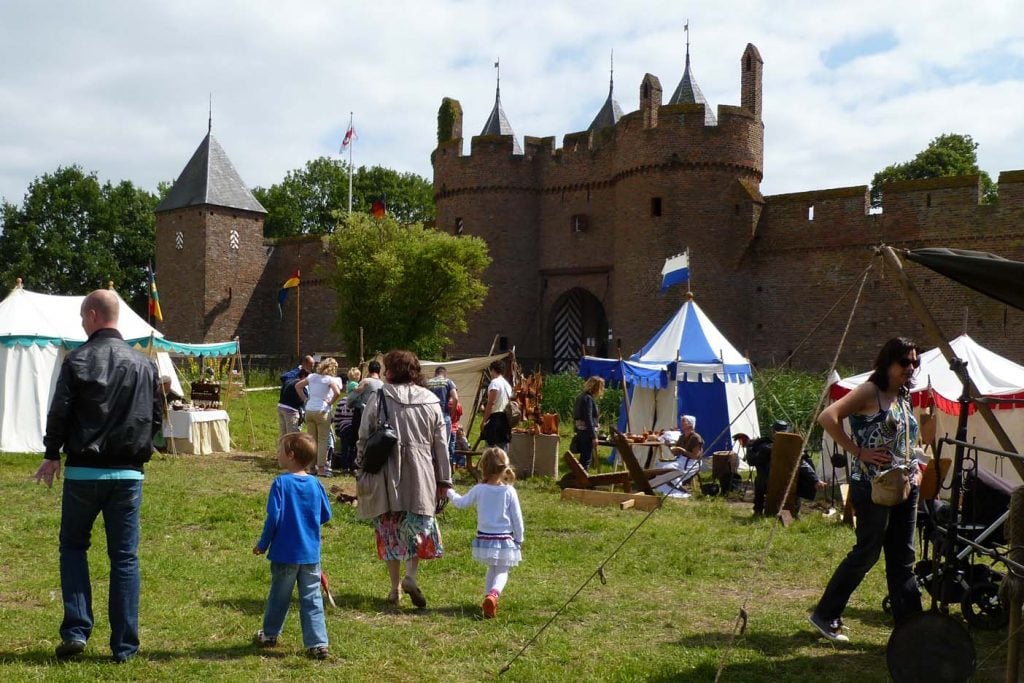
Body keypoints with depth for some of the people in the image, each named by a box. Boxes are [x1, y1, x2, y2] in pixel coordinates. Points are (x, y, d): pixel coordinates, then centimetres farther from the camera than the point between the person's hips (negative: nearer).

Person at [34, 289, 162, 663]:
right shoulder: (143, 364, 2)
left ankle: (76, 630, 7)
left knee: (73, 546, 17)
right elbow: (157, 417, 7)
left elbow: (59, 413, -6)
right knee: (124, 556, 7)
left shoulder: (77, 360, -7)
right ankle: (124, 645, 9)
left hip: (83, 471, -2)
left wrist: (52, 455, 8)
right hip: (128, 473, 2)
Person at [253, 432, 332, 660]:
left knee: (279, 596, 15)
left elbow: (273, 518, -15)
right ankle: (318, 643, 4)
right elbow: (326, 515, 7)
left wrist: (262, 544, -3)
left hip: (285, 553, -3)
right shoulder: (315, 484, -1)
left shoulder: (281, 483, -14)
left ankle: (270, 635, 34)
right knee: (312, 599, 7)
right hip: (311, 554, 3)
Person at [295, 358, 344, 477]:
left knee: (311, 440, 13)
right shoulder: (330, 379, -7)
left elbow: (297, 386, 16)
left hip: (309, 410, 6)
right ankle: (321, 469, 1)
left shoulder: (312, 376, 10)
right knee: (323, 440, 2)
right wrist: (331, 403, -7)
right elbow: (337, 393, -22)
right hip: (322, 411, -6)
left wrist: (305, 399, 14)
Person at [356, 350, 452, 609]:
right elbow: (441, 444, 5)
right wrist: (444, 480, 12)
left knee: (390, 530, 10)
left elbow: (363, 439, -2)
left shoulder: (378, 398, -3)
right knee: (419, 526, 14)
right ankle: (411, 576, -5)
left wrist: (360, 474, 8)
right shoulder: (430, 401, 4)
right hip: (421, 477, 1)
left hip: (387, 476, -1)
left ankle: (395, 587, 14)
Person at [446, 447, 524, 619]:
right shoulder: (509, 491, -9)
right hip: (505, 541, -2)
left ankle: (488, 598, 26)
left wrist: (450, 493, 27)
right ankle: (493, 594, -21)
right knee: (502, 572, 5)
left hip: (484, 540, 2)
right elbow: (517, 518, -3)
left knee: (492, 570, 23)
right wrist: (519, 539, 9)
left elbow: (460, 502, 7)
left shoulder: (479, 490, -8)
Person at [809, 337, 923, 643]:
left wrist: (915, 467, 10)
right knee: (867, 552, -1)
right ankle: (825, 615, 13)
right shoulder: (870, 391, -9)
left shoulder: (904, 397, 15)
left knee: (902, 559, 9)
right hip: (872, 486, -8)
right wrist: (858, 451, -18)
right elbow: (828, 417, -21)